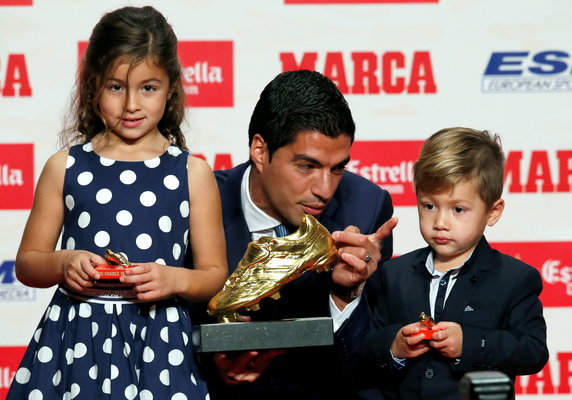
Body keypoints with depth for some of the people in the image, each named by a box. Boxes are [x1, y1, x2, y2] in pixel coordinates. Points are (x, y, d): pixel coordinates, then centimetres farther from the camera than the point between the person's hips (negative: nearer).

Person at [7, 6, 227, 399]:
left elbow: (215, 274, 5)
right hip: (77, 343, 1)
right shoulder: (65, 168, 4)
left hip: (156, 343, 0)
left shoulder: (192, 173, 2)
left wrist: (175, 279, -15)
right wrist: (63, 263, -12)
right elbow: (27, 263, 9)